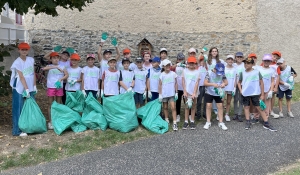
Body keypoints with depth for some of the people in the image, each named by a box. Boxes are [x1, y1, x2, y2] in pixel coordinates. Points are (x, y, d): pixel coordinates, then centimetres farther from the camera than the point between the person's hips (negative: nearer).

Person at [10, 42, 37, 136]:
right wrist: (26, 89, -18)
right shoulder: (17, 62, -10)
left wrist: (34, 86, 6)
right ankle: (18, 130, 8)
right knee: (19, 109, 0)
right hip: (20, 89, -5)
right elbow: (21, 77, -15)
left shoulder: (31, 60, 5)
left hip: (30, 88, 5)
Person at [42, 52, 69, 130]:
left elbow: (67, 75, -3)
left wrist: (60, 79, -20)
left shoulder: (62, 67, 5)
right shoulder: (49, 66, 0)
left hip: (59, 87, 2)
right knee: (50, 105, 3)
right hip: (51, 87, -2)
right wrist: (55, 67, -30)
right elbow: (44, 68, -22)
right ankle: (50, 122, 8)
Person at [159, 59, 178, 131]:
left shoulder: (173, 74, -2)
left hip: (172, 94, -1)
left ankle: (174, 123, -7)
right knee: (165, 107, 13)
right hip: (164, 94, 1)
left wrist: (176, 93, 1)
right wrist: (160, 94, -3)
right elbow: (160, 85, 0)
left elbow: (175, 83, 4)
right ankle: (166, 120, 31)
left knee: (173, 107, -8)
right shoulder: (162, 75, -3)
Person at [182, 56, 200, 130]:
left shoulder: (197, 72, -2)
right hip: (187, 92, 0)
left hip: (194, 92, 0)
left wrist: (194, 93, -14)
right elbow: (183, 82, 0)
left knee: (193, 107, 8)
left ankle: (192, 121, 16)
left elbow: (197, 83, -6)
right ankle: (186, 121, 12)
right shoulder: (185, 71, 1)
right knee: (187, 107, 7)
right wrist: (185, 91, -8)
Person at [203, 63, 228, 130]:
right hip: (209, 92, -2)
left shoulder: (222, 73, -9)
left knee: (220, 106, 1)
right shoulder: (209, 73, -17)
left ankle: (221, 122, 11)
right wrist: (213, 84, -34)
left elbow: (226, 82, -1)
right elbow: (205, 83, -18)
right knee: (208, 106, -3)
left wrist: (224, 84, -25)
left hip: (218, 93, 2)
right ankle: (208, 122, 9)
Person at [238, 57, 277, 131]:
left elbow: (261, 83, 1)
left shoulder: (257, 72, -3)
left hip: (255, 93, -2)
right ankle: (248, 122, 18)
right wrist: (241, 90, 0)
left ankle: (266, 123, 7)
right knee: (246, 107, 9)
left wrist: (262, 94, 1)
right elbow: (239, 82, 15)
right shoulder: (242, 73, 3)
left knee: (260, 107, 2)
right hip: (245, 94, 2)